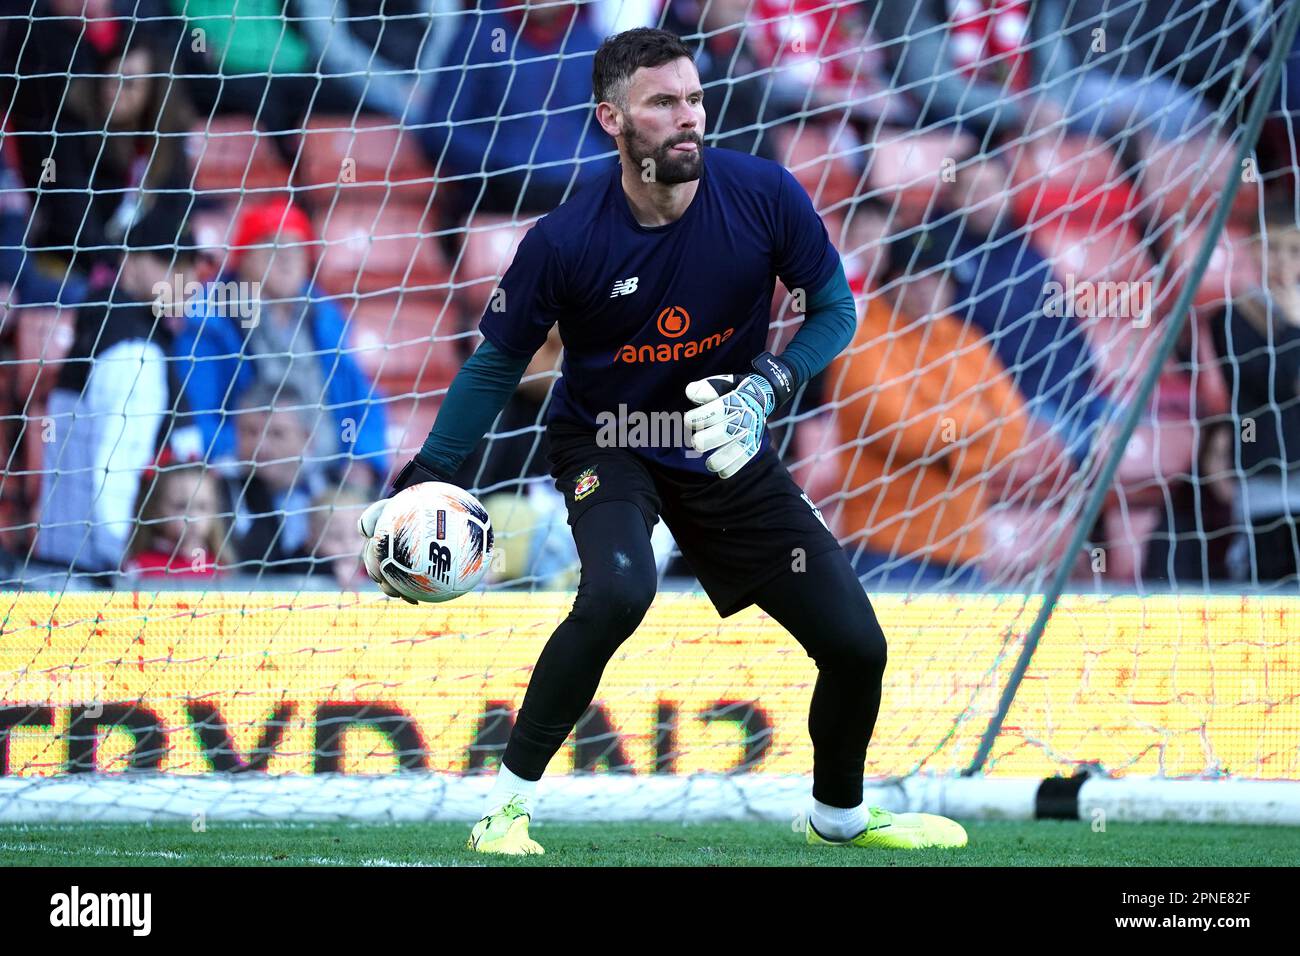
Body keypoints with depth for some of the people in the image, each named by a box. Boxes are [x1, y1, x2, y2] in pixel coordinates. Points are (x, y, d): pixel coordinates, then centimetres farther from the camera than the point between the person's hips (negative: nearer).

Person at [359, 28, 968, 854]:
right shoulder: (565, 242, -22)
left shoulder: (764, 196, -18)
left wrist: (768, 386, -22)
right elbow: (498, 367, -8)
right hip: (607, 443, -3)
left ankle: (841, 815, 32)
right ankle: (509, 800, -17)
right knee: (618, 590, -35)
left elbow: (835, 307, -4)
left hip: (726, 446, 3)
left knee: (855, 645, 1)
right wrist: (420, 481, -15)